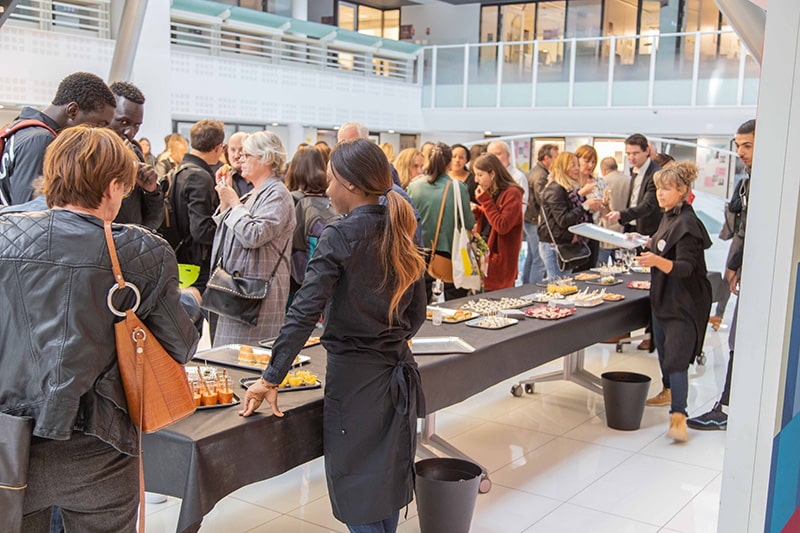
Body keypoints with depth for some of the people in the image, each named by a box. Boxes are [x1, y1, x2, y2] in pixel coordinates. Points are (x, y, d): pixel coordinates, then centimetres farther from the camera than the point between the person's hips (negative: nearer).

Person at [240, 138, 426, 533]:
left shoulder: (338, 237, -15)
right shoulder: (398, 233, 5)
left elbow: (304, 313, -20)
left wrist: (270, 380, -16)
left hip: (354, 377, -7)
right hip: (398, 374, 7)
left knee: (358, 497, 6)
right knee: (389, 481, 20)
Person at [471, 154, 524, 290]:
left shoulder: (512, 193, -12)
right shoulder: (489, 193, 13)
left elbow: (502, 227, -21)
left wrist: (485, 200, -16)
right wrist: (475, 212, -1)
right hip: (484, 259, 8)